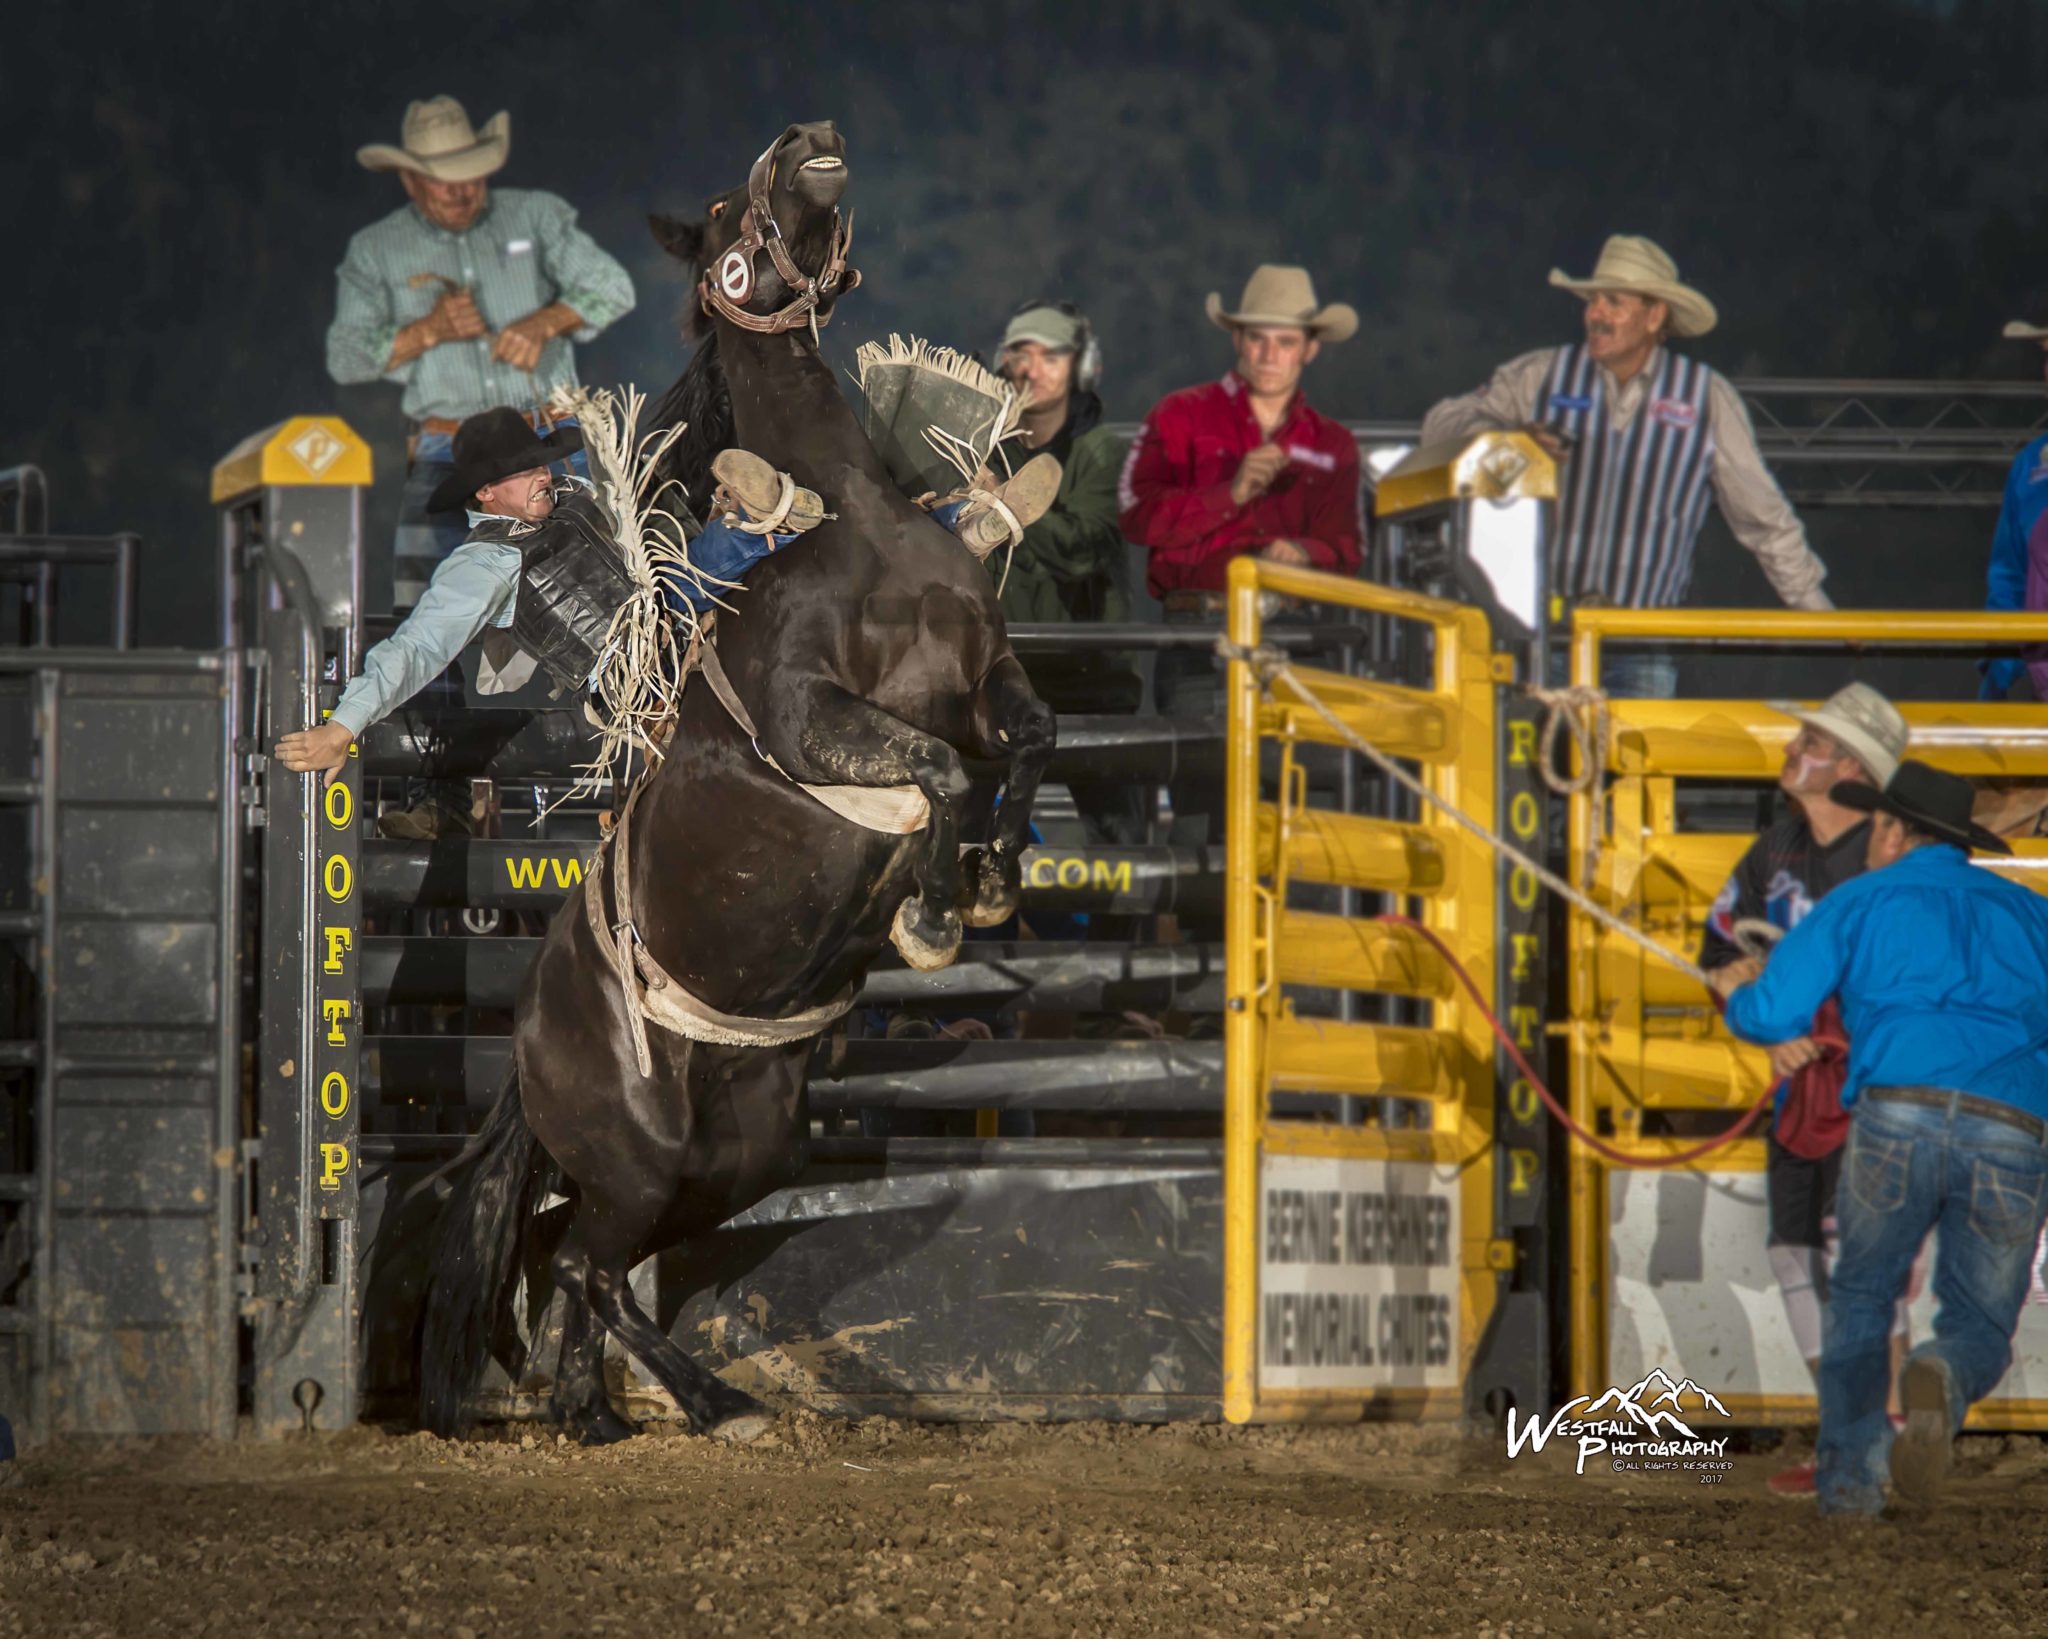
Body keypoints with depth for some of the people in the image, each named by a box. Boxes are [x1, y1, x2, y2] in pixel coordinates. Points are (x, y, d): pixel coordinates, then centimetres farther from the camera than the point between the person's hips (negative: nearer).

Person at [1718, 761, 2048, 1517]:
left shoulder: (1860, 901, 18)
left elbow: (1773, 1017, 12)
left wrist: (1736, 994, 35)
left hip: (1899, 1113, -1)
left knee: (1860, 1303, 21)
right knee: (1980, 1322, 11)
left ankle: (1850, 1477, 10)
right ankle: (1942, 1380, -25)